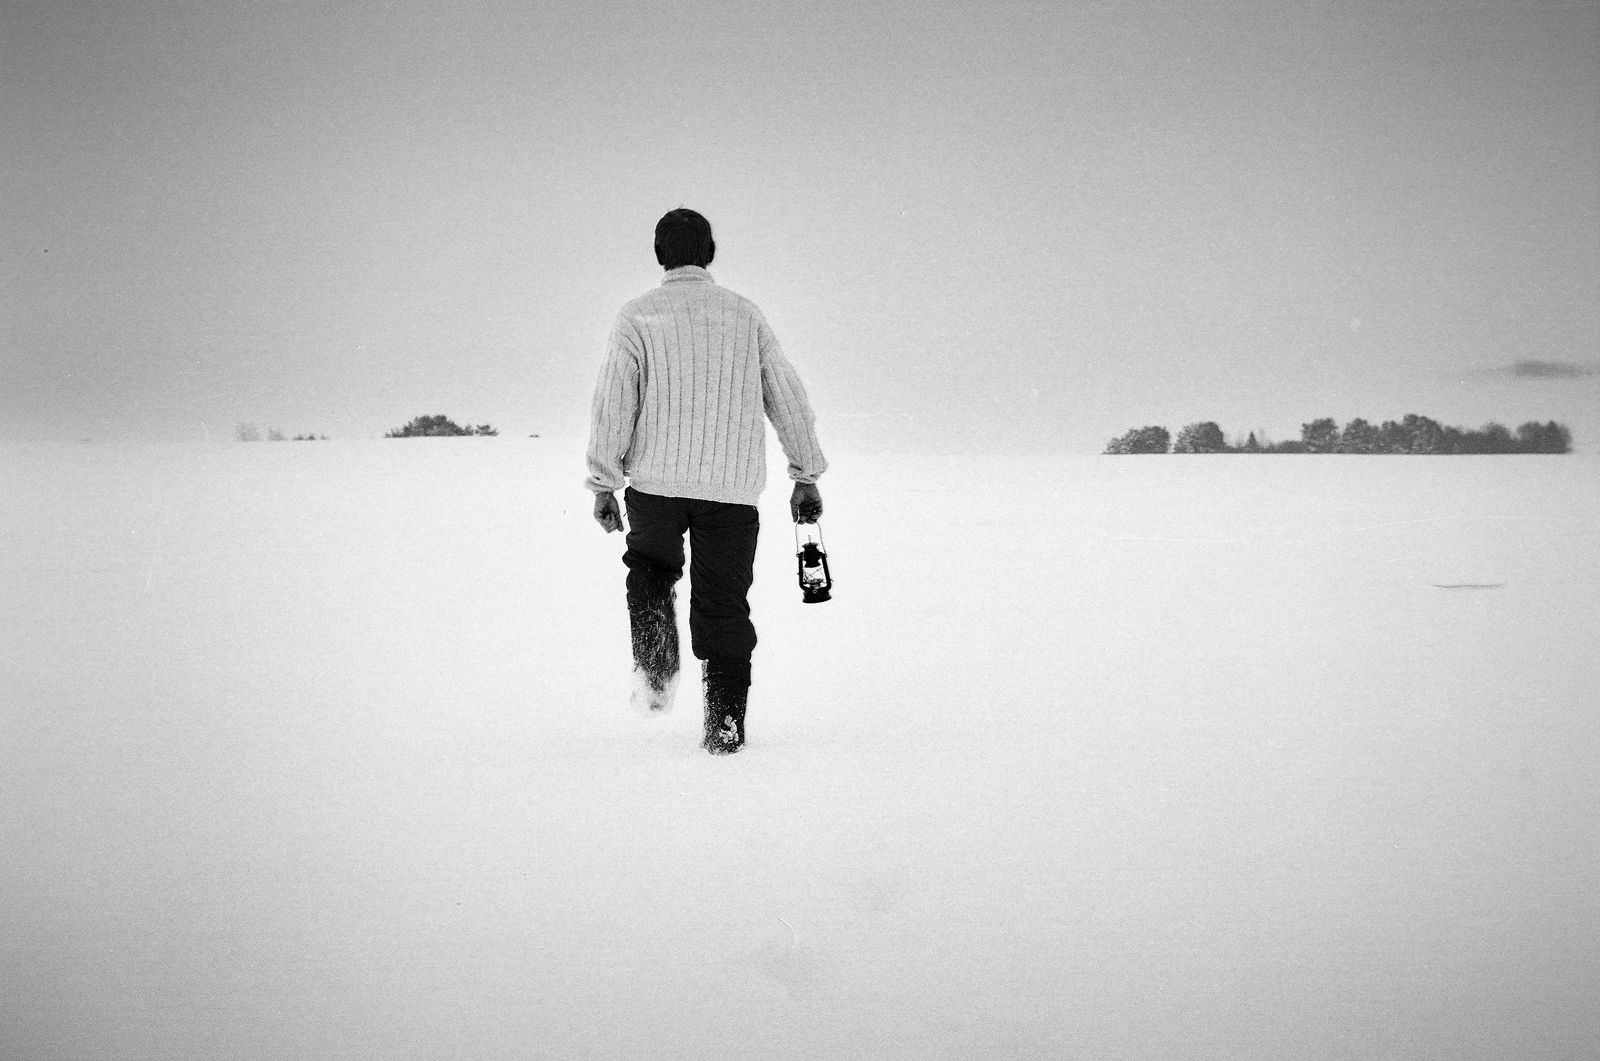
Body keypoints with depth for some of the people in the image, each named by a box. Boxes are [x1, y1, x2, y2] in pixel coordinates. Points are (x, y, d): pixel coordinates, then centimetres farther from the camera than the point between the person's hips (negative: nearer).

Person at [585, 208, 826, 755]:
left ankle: (655, 672, 3)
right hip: (733, 485, 1)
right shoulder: (745, 314, 7)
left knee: (651, 571, 23)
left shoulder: (638, 317, -1)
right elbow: (789, 398, 9)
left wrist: (602, 484, 2)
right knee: (724, 601, 7)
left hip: (656, 479, -1)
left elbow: (613, 404, -5)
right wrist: (806, 476, 16)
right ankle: (725, 724, 3)